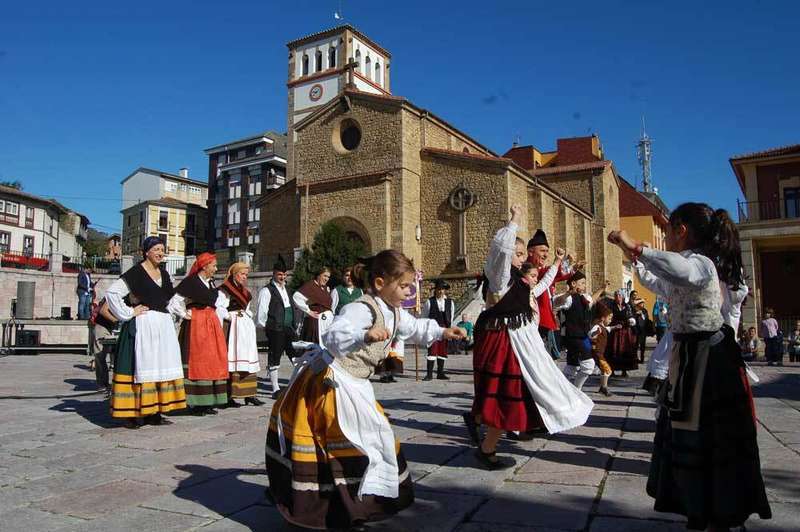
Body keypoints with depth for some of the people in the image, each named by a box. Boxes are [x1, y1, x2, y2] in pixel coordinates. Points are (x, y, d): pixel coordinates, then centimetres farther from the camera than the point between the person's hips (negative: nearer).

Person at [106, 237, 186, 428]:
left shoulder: (163, 273, 14)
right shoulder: (136, 272, -6)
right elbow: (111, 292, -12)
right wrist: (128, 313, -11)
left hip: (164, 325, 7)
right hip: (143, 325, -7)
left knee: (162, 367, 7)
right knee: (140, 367, -6)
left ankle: (154, 412, 14)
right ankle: (133, 414, 1)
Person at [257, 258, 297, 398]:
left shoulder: (286, 288, 16)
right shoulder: (267, 291, -8)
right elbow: (261, 311, -8)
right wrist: (265, 325, -1)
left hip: (288, 328, 6)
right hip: (275, 330, -6)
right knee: (274, 359, 3)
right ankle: (275, 389, 12)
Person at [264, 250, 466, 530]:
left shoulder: (394, 312, 7)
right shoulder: (362, 309, -25)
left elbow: (415, 328, 25)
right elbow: (332, 337, -39)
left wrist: (442, 332, 14)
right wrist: (364, 336, -54)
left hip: (351, 384, 10)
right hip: (332, 382, -10)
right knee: (369, 433, -6)